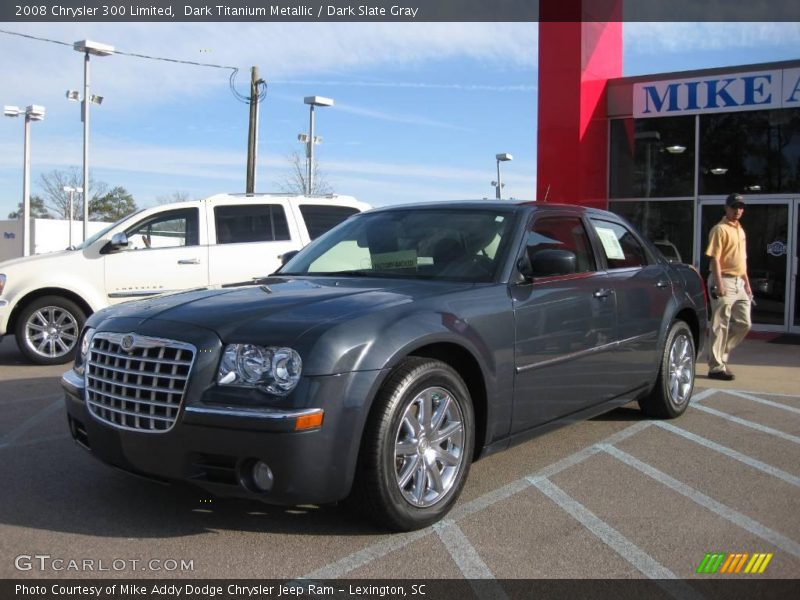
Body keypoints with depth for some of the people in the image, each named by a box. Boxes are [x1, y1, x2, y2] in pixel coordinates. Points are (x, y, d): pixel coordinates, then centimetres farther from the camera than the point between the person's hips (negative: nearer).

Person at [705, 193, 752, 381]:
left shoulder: (740, 230, 18)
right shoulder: (720, 229, -8)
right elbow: (714, 259, -15)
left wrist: (747, 282, 19)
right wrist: (719, 284, -22)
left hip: (739, 282, 9)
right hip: (724, 280, -9)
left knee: (744, 324, 9)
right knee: (720, 326, -5)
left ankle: (720, 355, 22)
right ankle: (716, 367, 0)